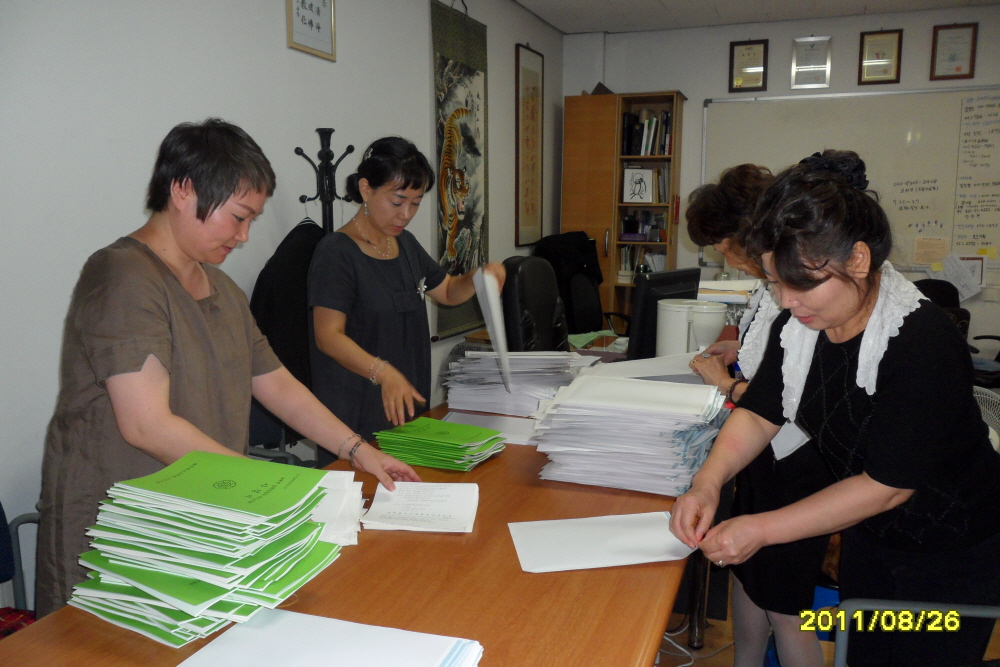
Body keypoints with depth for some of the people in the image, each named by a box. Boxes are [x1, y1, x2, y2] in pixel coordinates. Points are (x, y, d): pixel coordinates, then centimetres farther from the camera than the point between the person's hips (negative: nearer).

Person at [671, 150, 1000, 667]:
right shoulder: (798, 324, -12)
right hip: (868, 535, 6)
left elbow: (888, 485, -29)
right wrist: (707, 483, -20)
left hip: (953, 553, -5)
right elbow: (759, 414, -3)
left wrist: (761, 530, -30)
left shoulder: (924, 346, -32)